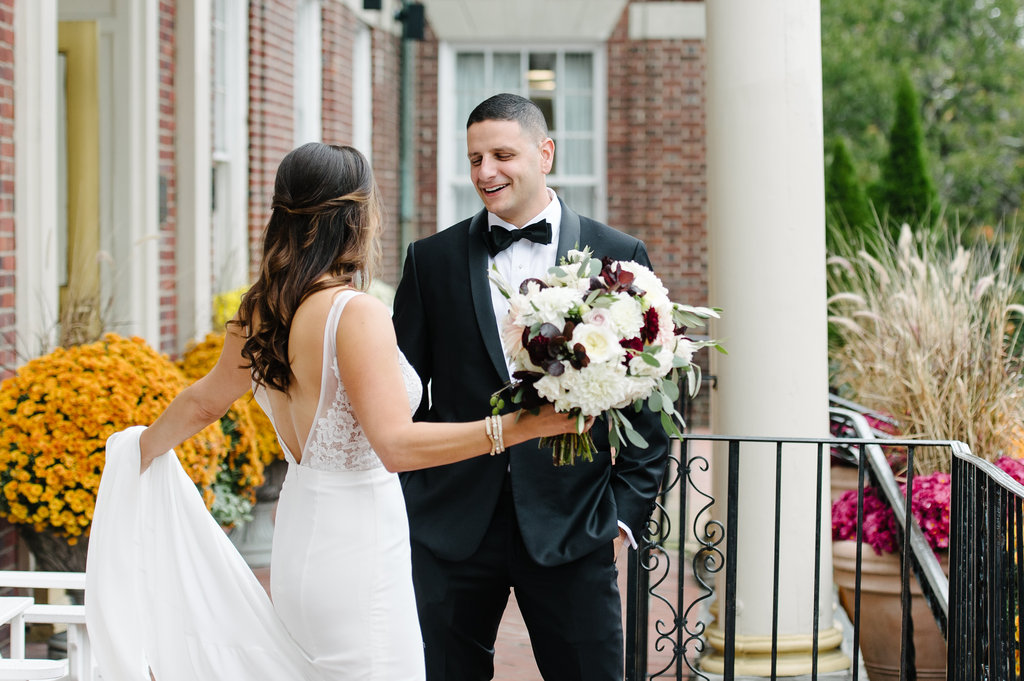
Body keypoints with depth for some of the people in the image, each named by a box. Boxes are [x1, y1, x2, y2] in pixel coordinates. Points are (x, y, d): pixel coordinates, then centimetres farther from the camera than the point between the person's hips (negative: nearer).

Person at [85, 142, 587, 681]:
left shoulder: (258, 312, 6)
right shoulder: (356, 314, -19)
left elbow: (203, 401, 22)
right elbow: (396, 444, -26)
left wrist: (147, 445, 42)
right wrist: (512, 428, -29)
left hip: (298, 540, 9)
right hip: (357, 552, -9)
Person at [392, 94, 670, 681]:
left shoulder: (617, 256, 3)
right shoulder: (432, 259, 6)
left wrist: (627, 512, -2)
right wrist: (410, 505, 2)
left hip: (571, 527, -1)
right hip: (451, 527, 1)